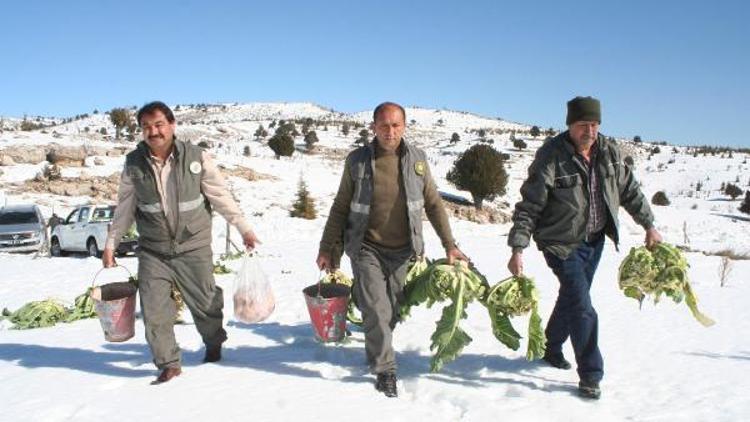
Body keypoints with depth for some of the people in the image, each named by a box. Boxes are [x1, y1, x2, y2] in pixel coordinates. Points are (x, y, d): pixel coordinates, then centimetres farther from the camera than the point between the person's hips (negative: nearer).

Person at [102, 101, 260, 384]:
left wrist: (243, 228, -1)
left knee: (205, 303, 11)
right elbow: (124, 208, 9)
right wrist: (111, 244, 11)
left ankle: (214, 345, 39)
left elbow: (221, 196, -1)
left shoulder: (196, 157, -7)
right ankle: (169, 364, 17)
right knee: (154, 311, -1)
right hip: (152, 251, 2)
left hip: (193, 247, -1)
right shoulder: (133, 164, -1)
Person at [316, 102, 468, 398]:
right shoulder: (357, 160, -5)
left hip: (402, 251, 2)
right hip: (367, 249, -2)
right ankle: (385, 370, 7)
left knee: (392, 312, 12)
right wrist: (328, 248, 2)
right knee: (376, 310, -9)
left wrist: (449, 245, 5)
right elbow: (341, 207, 2)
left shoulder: (416, 159, 0)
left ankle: (375, 351, 37)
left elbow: (433, 204, 8)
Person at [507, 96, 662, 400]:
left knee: (571, 299, 20)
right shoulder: (552, 157, -20)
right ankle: (590, 375, 5)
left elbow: (630, 191, 12)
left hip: (595, 240, 6)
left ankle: (551, 348, 41)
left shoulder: (609, 152, -2)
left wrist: (649, 226, 14)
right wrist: (517, 249, -25)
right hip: (562, 243, -6)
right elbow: (529, 206, -20)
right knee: (583, 309, -9)